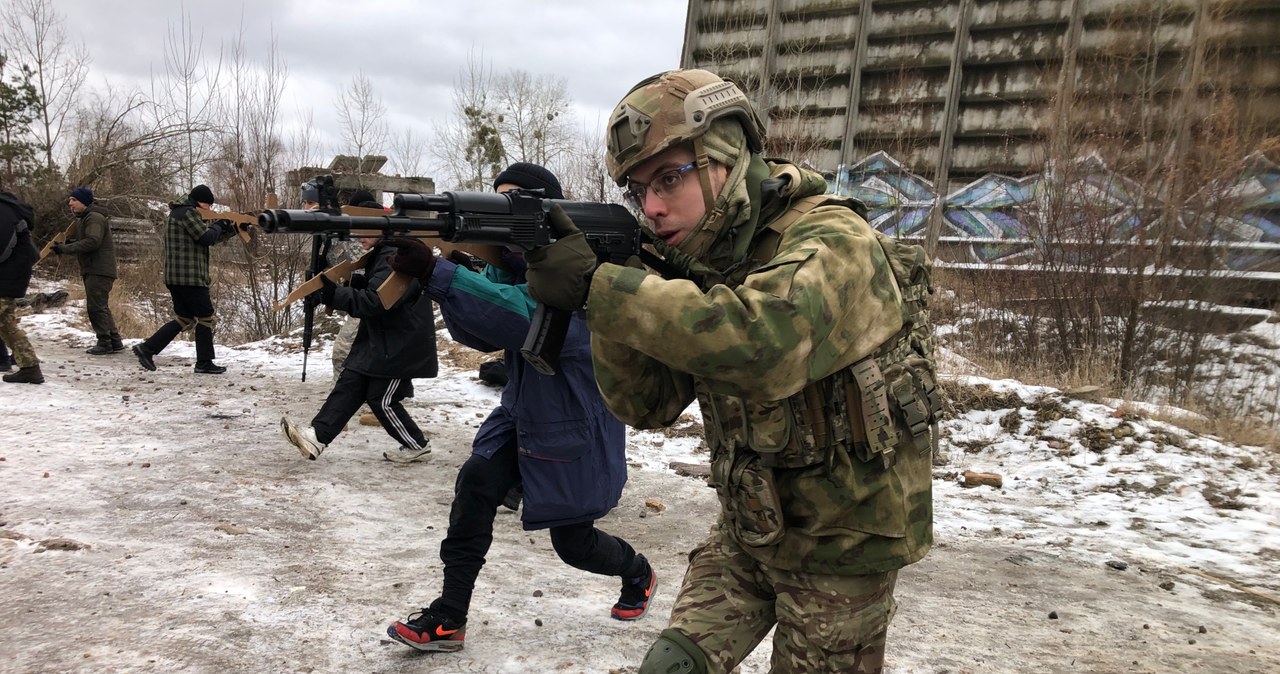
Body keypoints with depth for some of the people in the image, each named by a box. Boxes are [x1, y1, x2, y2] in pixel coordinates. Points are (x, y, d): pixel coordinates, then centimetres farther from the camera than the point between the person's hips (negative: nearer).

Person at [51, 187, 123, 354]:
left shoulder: (94, 218, -12)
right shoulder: (83, 219, 22)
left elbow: (93, 242, -24)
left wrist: (65, 249, -22)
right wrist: (69, 244, 3)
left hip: (100, 270, -11)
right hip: (91, 270, 11)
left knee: (96, 306, -9)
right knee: (101, 307, 13)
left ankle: (104, 343, -5)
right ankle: (115, 342, 17)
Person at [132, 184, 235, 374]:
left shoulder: (178, 213, 22)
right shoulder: (188, 212, -12)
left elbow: (207, 238, 24)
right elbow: (207, 237, -19)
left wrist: (233, 229, 17)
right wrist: (218, 226, 1)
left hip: (175, 278, 10)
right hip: (190, 278, -10)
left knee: (183, 319, 14)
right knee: (206, 318, 0)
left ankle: (147, 348, 8)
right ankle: (204, 363, 6)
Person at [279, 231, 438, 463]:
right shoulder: (382, 254, 11)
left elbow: (376, 301, -27)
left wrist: (335, 295, -28)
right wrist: (346, 286, 5)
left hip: (400, 346, -10)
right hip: (378, 340, 10)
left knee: (382, 399, -1)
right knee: (349, 385, 1)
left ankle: (417, 446, 15)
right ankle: (316, 437, -3)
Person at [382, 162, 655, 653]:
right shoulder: (511, 262, 1)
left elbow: (526, 315, -42)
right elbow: (484, 336, -5)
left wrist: (435, 273, -49)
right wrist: (452, 269, -23)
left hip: (574, 425, -6)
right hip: (521, 412, 7)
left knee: (573, 542, 7)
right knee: (475, 484, -15)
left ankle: (639, 575, 40)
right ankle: (448, 619, -4)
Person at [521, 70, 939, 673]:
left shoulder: (833, 242, -23)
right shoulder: (703, 264, -1)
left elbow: (762, 343, -43)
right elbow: (649, 403, -7)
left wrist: (598, 286, -39)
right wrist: (607, 305, -23)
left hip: (840, 544, -5)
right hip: (746, 534, 6)